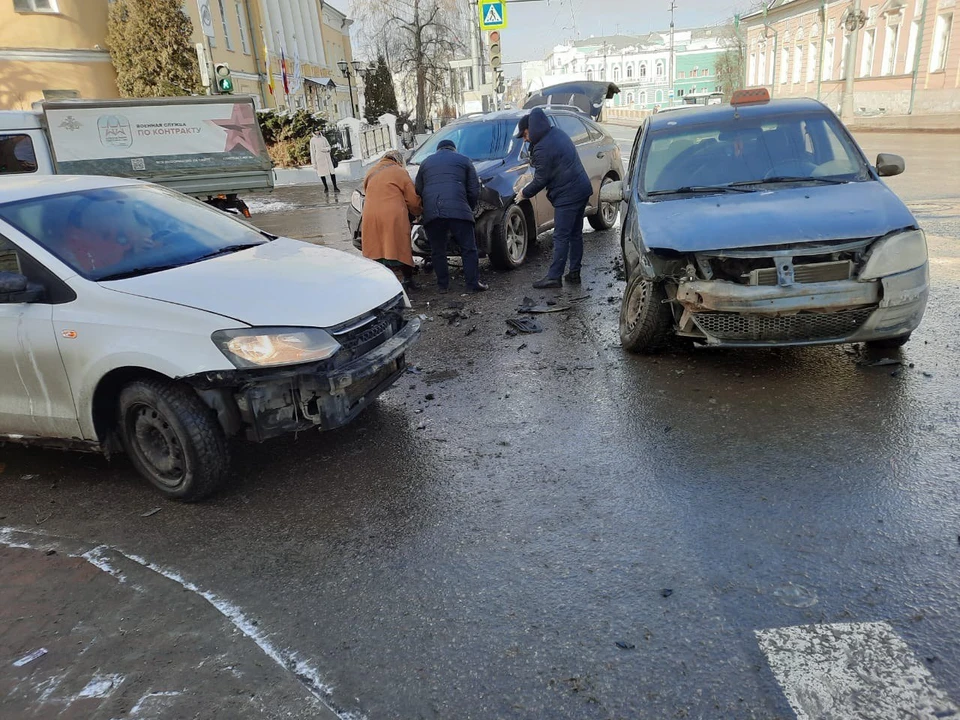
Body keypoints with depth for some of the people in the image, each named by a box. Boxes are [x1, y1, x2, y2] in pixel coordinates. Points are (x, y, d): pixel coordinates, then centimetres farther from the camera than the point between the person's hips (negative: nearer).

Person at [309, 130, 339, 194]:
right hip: (319, 158, -2)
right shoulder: (312, 140, 1)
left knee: (332, 172, -8)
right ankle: (326, 187, 18)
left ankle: (335, 187, -5)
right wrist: (314, 163, -3)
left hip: (327, 157, 2)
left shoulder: (323, 138, 9)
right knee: (322, 173, 3)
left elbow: (329, 147, 13)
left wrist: (325, 149, -12)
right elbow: (312, 151, 0)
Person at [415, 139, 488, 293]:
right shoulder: (464, 160, 19)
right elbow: (474, 190, 12)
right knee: (468, 249, 2)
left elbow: (418, 191, 22)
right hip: (458, 210, -2)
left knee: (438, 252, 10)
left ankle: (442, 285, 12)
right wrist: (470, 209, 24)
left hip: (431, 213, 2)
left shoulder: (426, 163, 26)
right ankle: (473, 284, -1)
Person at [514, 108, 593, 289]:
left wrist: (524, 193, 3)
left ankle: (554, 277, -1)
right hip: (582, 189, 10)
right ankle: (574, 273, 20)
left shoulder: (542, 149, -19)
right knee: (575, 234, 14)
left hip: (567, 196, -10)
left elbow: (540, 180, -12)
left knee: (561, 237, -5)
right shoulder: (558, 133, 10)